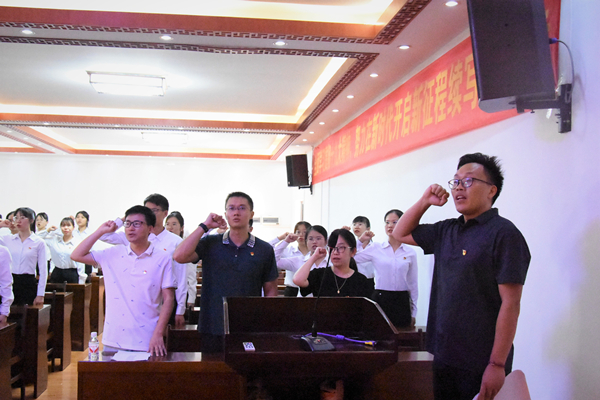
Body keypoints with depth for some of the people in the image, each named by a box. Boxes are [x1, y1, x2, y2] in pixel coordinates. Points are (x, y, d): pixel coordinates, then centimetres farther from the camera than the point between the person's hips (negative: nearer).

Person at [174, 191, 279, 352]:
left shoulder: (264, 250, 4)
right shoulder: (210, 244, 4)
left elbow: (271, 290, 8)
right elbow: (179, 256, -12)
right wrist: (204, 226, -7)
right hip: (212, 331, 0)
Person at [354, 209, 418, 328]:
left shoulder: (410, 253, 5)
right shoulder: (375, 248, 3)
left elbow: (413, 284, 12)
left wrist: (413, 313, 13)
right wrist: (361, 241, -1)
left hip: (401, 301, 1)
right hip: (380, 299, -1)